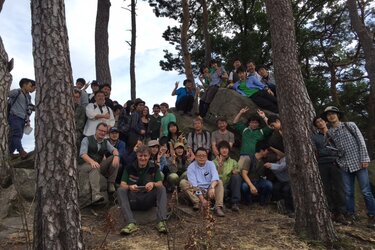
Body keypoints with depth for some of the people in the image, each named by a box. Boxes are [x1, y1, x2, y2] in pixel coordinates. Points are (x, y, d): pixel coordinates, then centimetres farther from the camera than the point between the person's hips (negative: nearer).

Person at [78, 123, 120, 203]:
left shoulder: (106, 142, 14)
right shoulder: (87, 139, -3)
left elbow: (114, 150, 1)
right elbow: (83, 154, -19)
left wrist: (116, 156, -27)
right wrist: (92, 161, -41)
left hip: (98, 164, 5)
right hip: (84, 165, -5)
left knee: (115, 159, -15)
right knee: (95, 168, -39)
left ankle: (110, 185, -16)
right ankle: (96, 194, -49)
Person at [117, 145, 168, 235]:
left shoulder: (154, 168, 4)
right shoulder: (129, 168, 3)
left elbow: (160, 184, -5)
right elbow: (122, 185, -6)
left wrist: (153, 184, -29)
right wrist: (129, 187, -30)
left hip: (148, 201, 0)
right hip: (133, 201, 0)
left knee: (162, 189, -23)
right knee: (120, 190, -25)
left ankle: (162, 222, -35)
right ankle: (131, 223, -41)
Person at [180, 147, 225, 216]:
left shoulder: (210, 164, -1)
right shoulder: (191, 167, -6)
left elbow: (215, 176, -21)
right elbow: (194, 184, -15)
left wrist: (212, 187, -42)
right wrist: (202, 199, -25)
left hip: (209, 191, 1)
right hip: (197, 191, -1)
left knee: (219, 182, -22)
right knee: (183, 182, -21)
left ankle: (219, 207, -33)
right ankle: (196, 202, -28)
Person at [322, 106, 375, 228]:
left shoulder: (350, 125, 1)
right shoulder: (329, 133, 7)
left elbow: (361, 141, -2)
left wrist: (364, 159, -9)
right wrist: (339, 163, -2)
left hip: (358, 163, -3)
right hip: (345, 166, 3)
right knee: (348, 193, 5)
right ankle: (350, 215, 16)